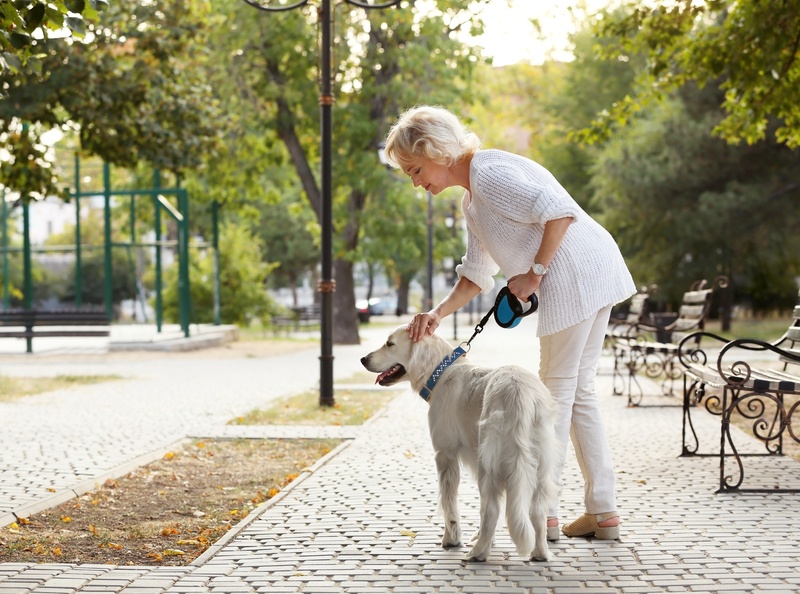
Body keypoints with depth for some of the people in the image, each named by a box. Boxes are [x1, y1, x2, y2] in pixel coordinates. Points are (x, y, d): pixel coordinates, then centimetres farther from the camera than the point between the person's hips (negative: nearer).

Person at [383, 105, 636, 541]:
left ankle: (543, 511, 5)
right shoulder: (472, 202, 17)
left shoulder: (489, 173, -15)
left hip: (577, 273, -10)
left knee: (557, 390, -3)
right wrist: (436, 315, 5)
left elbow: (561, 212, -23)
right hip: (588, 280, 10)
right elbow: (476, 274, 19)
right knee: (577, 391, 13)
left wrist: (534, 273, -17)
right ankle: (603, 512, 16)